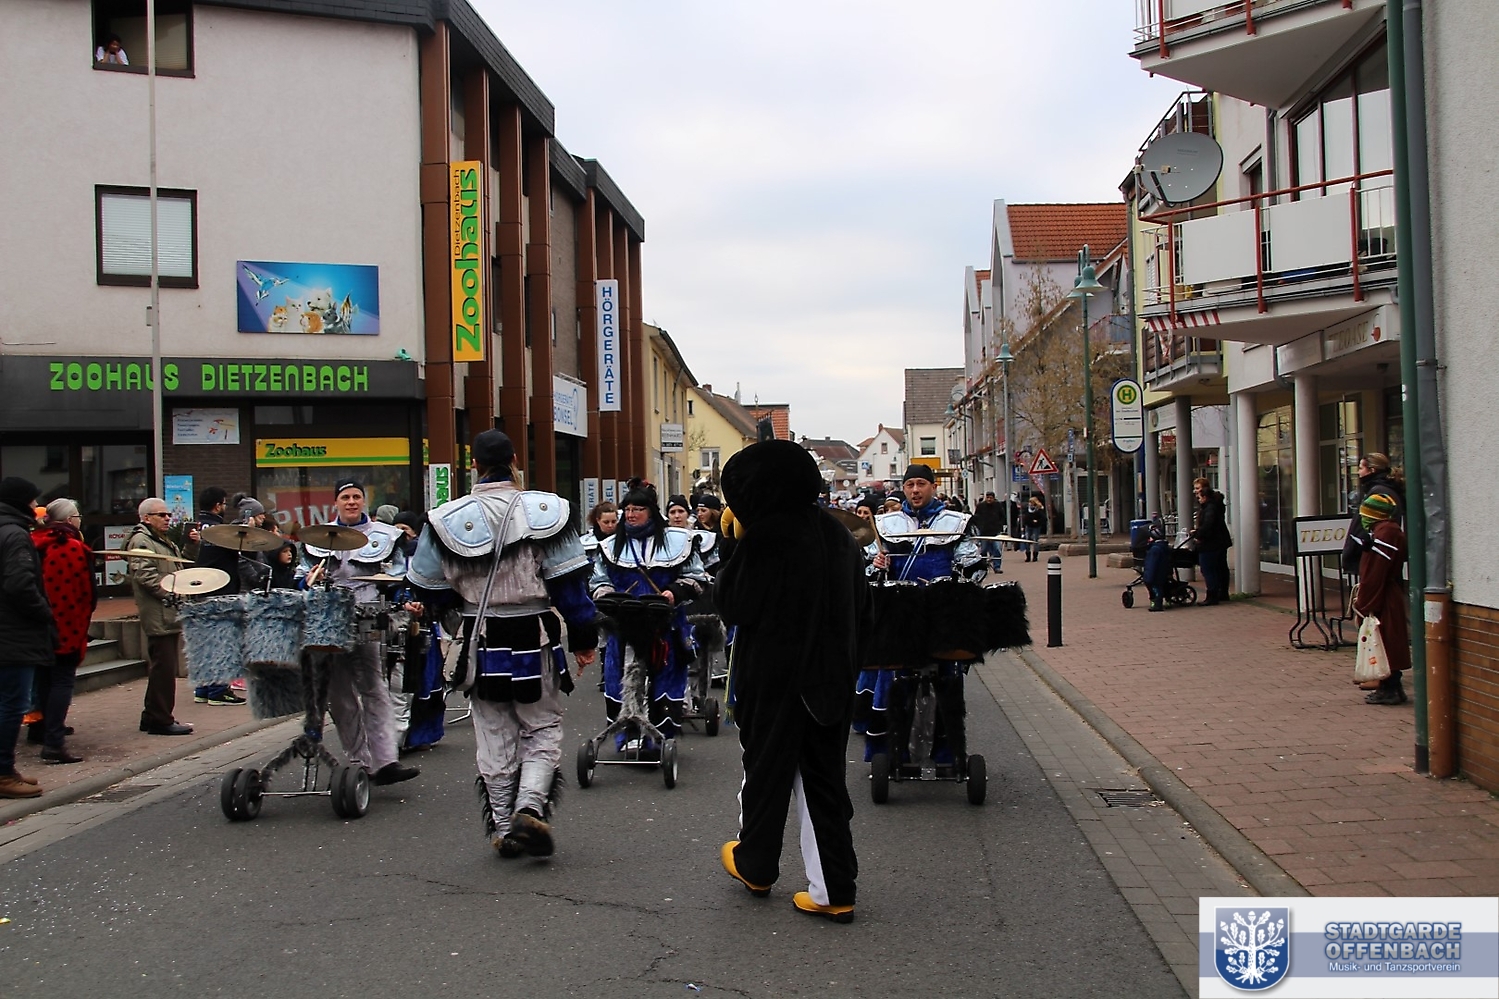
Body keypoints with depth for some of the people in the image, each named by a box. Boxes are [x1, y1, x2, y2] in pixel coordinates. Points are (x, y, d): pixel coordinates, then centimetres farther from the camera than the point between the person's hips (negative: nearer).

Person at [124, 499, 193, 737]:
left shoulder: (164, 542, 23)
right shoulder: (141, 541, -9)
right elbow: (144, 576, -20)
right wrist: (170, 595, -22)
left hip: (170, 614, 10)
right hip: (159, 616, -10)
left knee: (163, 667, 14)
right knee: (164, 668, -9)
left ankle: (152, 717, 22)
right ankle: (160, 720, -5)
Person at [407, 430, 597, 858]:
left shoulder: (447, 521, -3)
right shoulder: (546, 512, -7)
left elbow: (429, 588, 3)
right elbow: (570, 583, -7)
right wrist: (584, 639, 2)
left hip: (481, 643, 1)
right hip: (534, 639, -1)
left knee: (494, 739, 13)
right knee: (542, 731, 11)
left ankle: (501, 826, 17)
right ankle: (530, 808, -8)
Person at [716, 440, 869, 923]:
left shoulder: (764, 539, -16)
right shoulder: (837, 533, 4)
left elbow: (734, 607, -11)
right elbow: (862, 609, 9)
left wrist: (732, 558, -1)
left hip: (774, 676, -5)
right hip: (833, 676, 5)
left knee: (767, 768, 13)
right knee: (825, 776, 10)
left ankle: (755, 865, 31)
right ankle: (834, 890, 9)